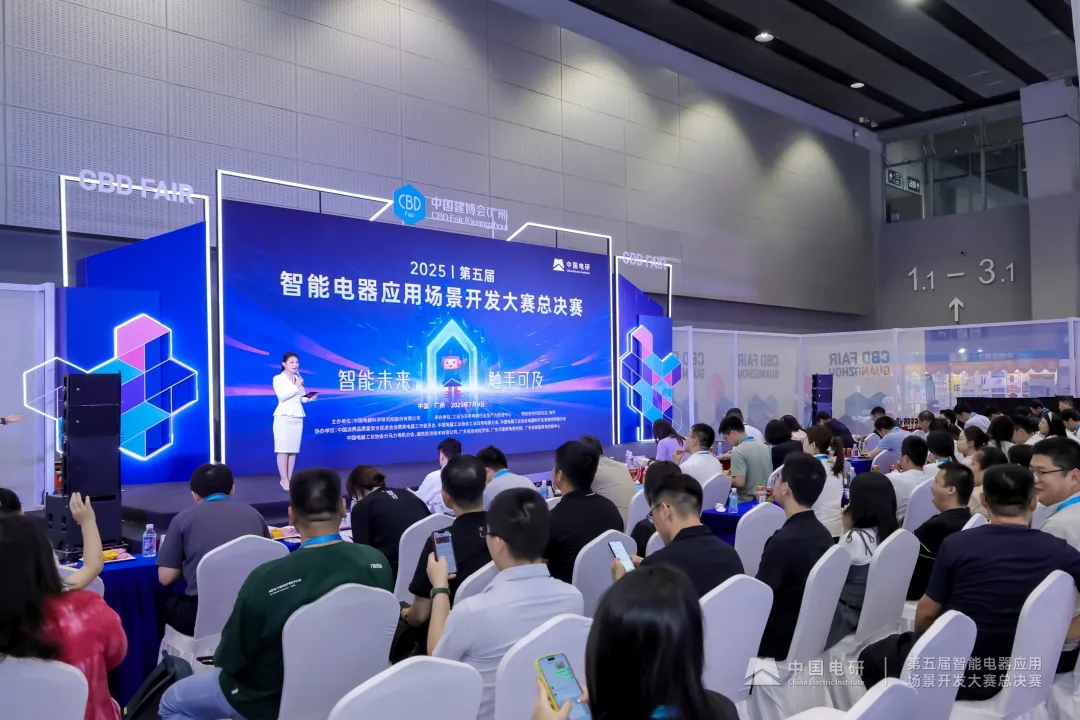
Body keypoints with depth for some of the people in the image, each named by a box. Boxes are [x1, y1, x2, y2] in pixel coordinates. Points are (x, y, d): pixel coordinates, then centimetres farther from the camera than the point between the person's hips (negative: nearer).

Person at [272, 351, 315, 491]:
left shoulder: (299, 379, 14)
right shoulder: (278, 378, -1)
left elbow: (301, 398, 12)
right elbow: (282, 396, -13)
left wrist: (310, 398, -8)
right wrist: (295, 386, -14)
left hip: (297, 417, 5)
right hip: (284, 417, -5)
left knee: (293, 449, 4)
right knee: (283, 449, -7)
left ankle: (290, 478, 8)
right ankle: (284, 480, -4)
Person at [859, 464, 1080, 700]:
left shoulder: (957, 543, -16)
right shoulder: (1060, 552, -9)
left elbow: (926, 613, -5)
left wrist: (919, 641, 15)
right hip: (1002, 680, 4)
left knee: (872, 657, 25)